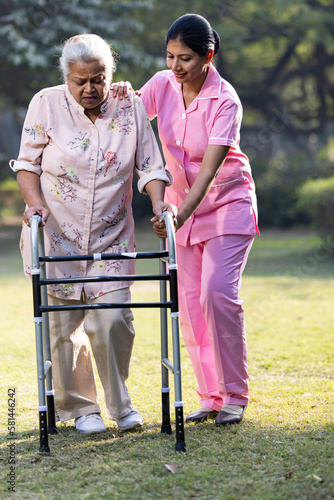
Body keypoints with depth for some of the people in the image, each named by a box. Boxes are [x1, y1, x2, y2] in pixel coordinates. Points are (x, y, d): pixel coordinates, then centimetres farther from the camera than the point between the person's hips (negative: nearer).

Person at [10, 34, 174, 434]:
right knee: (62, 324, 0)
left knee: (113, 319, -9)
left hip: (111, 237, 1)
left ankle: (119, 402, 13)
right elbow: (27, 163, 1)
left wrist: (157, 202, -15)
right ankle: (78, 407, 19)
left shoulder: (130, 107, 0)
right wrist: (36, 203, -15)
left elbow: (150, 166, 2)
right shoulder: (46, 105, -4)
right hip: (56, 235, -1)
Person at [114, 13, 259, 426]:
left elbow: (209, 169, -26)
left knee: (218, 293, -18)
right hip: (181, 206, 5)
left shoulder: (225, 101, -19)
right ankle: (210, 397, 9)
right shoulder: (163, 85, -4)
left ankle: (235, 397, -7)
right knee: (189, 303, 1)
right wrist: (121, 96, -18)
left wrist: (181, 215, -36)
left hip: (227, 205, -5)